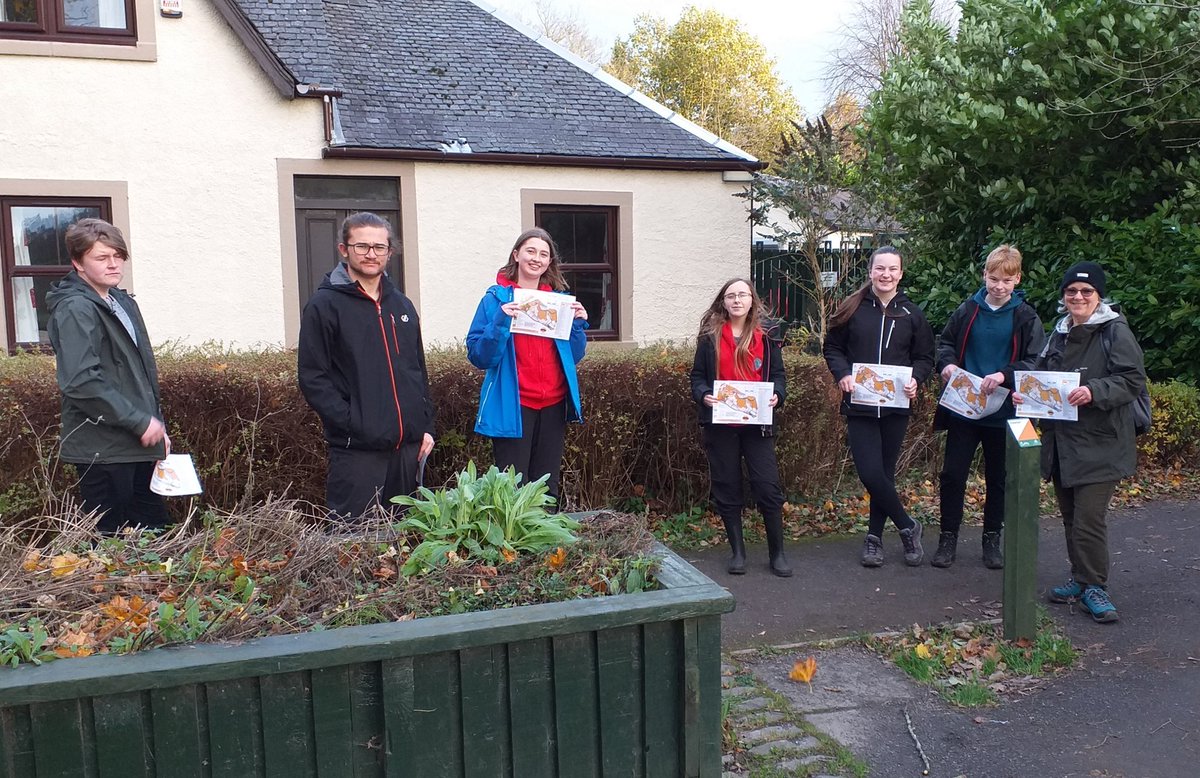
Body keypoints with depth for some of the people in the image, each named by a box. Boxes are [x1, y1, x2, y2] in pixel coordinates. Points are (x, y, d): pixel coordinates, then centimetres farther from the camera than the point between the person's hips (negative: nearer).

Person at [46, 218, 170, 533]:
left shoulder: (123, 302, 14)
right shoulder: (76, 310, -13)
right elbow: (82, 381, -24)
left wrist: (157, 426, 15)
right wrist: (140, 422, -19)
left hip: (138, 445, 9)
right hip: (102, 449, -9)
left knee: (154, 529, 15)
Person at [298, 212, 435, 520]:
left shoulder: (402, 306, 16)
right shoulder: (325, 305, -3)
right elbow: (312, 378, -8)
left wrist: (426, 426, 10)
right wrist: (352, 424, -16)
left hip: (409, 446, 6)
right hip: (357, 451, -6)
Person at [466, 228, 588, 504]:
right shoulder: (496, 298, -1)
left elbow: (573, 357, 13)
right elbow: (478, 356, -7)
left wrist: (578, 324, -3)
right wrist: (500, 322, -21)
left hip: (553, 405, 4)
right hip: (513, 407, -4)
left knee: (547, 486, 11)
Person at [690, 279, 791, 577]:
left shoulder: (766, 334, 6)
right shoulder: (710, 335, 4)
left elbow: (778, 374, 8)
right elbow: (698, 376, 5)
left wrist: (777, 395, -12)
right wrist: (703, 395, -15)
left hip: (757, 422, 0)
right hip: (720, 423, 0)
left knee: (768, 486, -4)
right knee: (727, 488, 7)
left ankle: (777, 554, 11)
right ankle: (737, 551, 21)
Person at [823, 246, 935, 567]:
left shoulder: (911, 314, 6)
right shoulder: (853, 308, 2)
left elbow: (925, 357, 10)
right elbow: (833, 347, 8)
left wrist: (915, 379, -10)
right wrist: (842, 374, -11)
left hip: (896, 406, 1)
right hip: (859, 406, -1)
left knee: (884, 473, 8)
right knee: (871, 473, -9)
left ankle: (875, 536, 24)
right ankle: (907, 526, 13)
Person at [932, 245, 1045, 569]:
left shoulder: (1026, 317, -4)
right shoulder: (968, 310, 2)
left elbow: (1035, 362, -8)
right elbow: (946, 342, 12)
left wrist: (1004, 375, -25)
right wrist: (947, 363, -10)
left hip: (1003, 412, -1)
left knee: (998, 478, 12)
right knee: (952, 474, 2)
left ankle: (992, 539, 27)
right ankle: (948, 538, 15)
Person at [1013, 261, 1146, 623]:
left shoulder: (1116, 332, -7)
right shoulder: (1059, 334, 15)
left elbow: (1133, 380, -14)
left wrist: (1094, 392, -29)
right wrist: (1026, 393, 3)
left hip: (1100, 444, -7)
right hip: (1061, 440, 7)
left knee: (1089, 518, -9)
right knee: (1070, 516, 15)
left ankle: (1094, 587, 5)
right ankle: (1081, 578, 28)